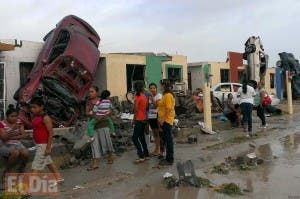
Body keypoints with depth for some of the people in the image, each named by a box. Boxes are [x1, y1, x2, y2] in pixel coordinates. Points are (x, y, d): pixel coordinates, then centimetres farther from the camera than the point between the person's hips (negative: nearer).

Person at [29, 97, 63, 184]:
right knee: (48, 162, 20)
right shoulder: (34, 117, 8)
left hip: (44, 145, -9)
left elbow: (51, 133, -19)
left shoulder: (45, 118, -17)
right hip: (39, 144, 9)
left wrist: (48, 147, -22)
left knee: (36, 164, -8)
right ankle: (58, 178, 33)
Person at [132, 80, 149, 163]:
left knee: (135, 138, -5)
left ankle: (141, 156, -7)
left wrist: (134, 118, -5)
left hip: (139, 120, -8)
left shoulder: (137, 97, -15)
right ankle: (146, 154, 21)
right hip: (144, 119, 9)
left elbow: (136, 109, -17)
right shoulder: (144, 96, 8)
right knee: (141, 137, 17)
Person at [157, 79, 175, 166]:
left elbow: (168, 109, -23)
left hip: (166, 120, -10)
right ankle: (169, 158, 24)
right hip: (164, 120, 10)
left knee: (168, 139, -3)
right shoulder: (166, 95, 15)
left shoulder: (168, 95, -17)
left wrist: (163, 119, -22)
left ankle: (169, 160, 4)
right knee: (167, 139, 15)